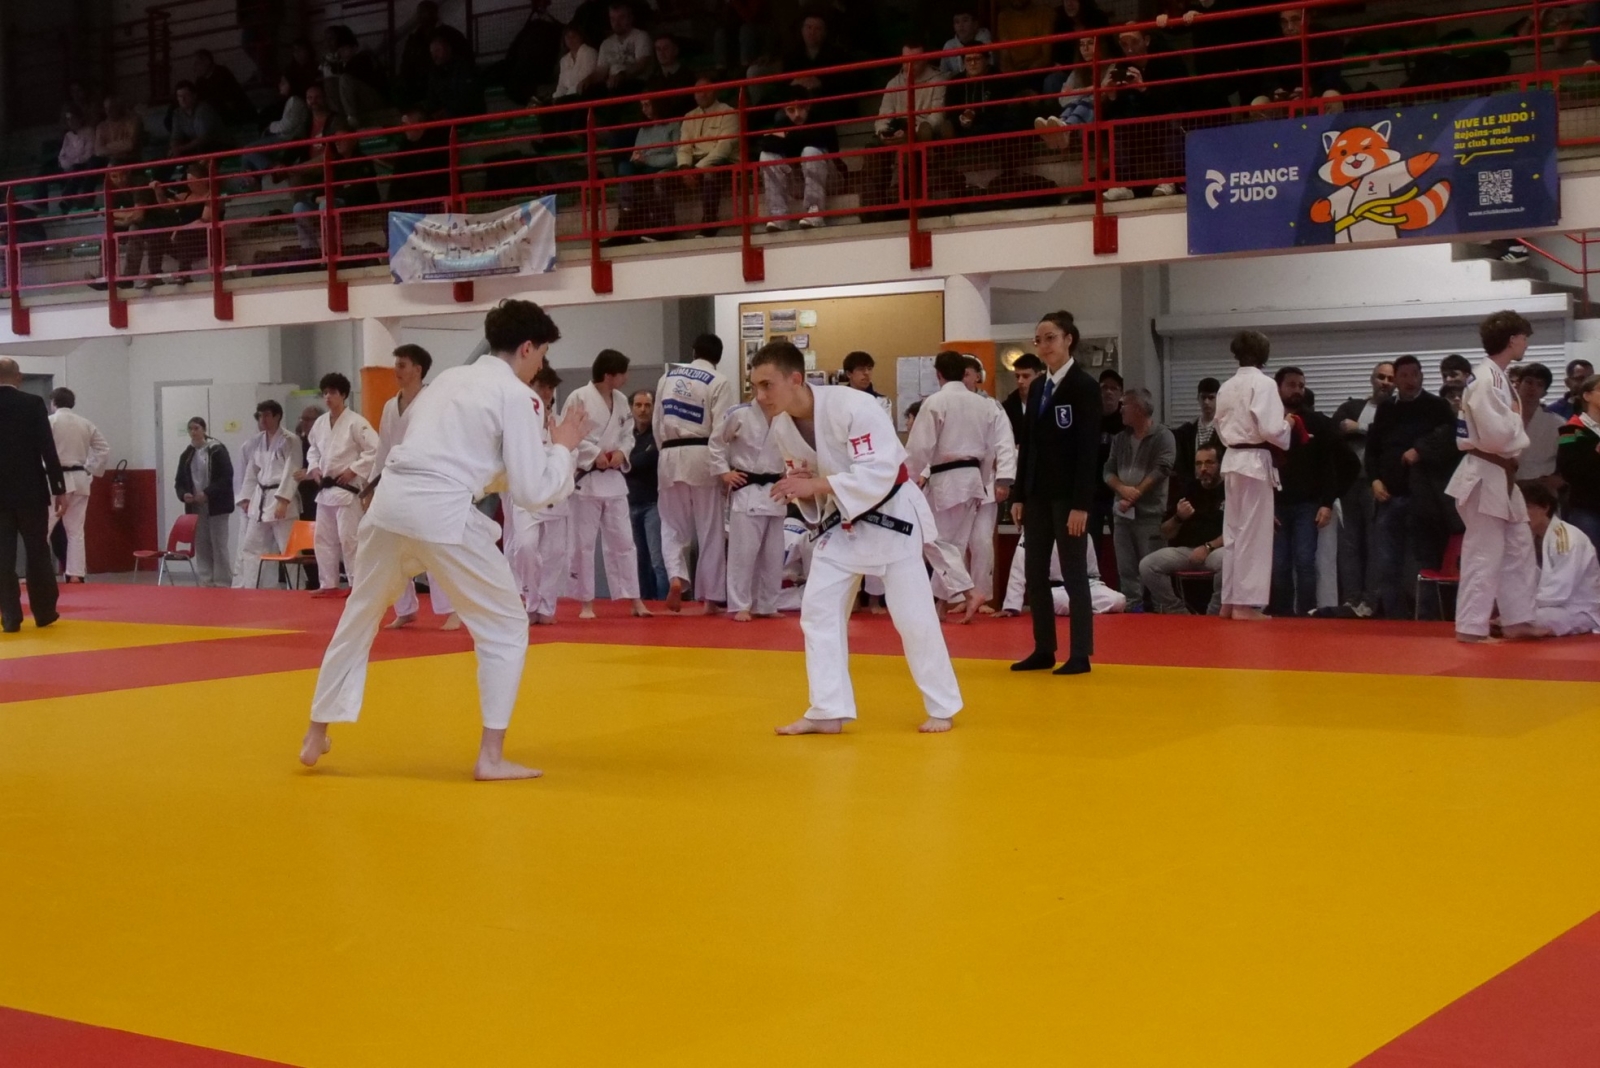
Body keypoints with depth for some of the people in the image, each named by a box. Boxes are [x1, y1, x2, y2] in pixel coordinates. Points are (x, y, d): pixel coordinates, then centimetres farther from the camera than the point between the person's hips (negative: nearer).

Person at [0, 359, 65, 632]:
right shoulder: (33, 404, -6)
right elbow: (48, 449, -8)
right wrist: (60, 489, -2)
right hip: (31, 491, -1)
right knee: (38, 551, 10)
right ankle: (44, 612, 19)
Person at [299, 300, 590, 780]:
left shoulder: (450, 379, 23)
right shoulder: (515, 395, 1)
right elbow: (531, 491, -2)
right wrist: (562, 448, 14)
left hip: (391, 501, 7)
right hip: (442, 513, -7)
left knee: (358, 619, 24)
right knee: (505, 628, 8)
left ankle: (316, 735, 34)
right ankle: (490, 756, 5)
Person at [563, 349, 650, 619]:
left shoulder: (621, 400, 6)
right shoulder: (578, 398, -13)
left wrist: (621, 452, -6)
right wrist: (594, 454, -18)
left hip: (613, 478, 6)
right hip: (586, 478, -6)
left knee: (622, 540, 8)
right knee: (584, 542, 2)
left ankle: (634, 599, 14)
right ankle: (586, 603, 11)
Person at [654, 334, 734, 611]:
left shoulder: (667, 377, 10)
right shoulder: (720, 382, -4)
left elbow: (657, 423, 11)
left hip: (670, 457, 3)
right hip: (704, 457, -3)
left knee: (673, 526, 13)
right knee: (710, 530, 6)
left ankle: (675, 577, -12)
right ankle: (711, 597, 11)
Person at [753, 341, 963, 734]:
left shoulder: (852, 407, -28)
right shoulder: (782, 428, -7)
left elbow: (880, 474, -32)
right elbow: (807, 486, 5)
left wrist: (816, 485, -34)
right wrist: (801, 491, -19)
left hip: (889, 514, -6)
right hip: (840, 522, 6)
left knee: (913, 616, -2)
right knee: (818, 610, 0)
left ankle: (942, 707, 13)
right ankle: (828, 711, 7)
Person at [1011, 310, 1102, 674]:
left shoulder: (1084, 386, -9)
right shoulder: (1038, 387, 11)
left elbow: (1089, 448, -14)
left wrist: (1082, 503, -19)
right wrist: (1018, 494, 9)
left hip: (1068, 493, -7)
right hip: (1037, 492, 7)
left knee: (1072, 573, -2)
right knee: (1035, 574, 9)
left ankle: (1080, 655, 4)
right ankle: (1043, 650, 18)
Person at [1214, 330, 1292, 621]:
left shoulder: (1226, 387, 9)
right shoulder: (1264, 383, -12)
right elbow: (1271, 429, -19)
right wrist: (1288, 425, 0)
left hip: (1231, 460, 7)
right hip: (1255, 462, -7)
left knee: (1233, 531, 13)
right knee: (1253, 534, -2)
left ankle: (1229, 601, 17)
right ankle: (1246, 603, -2)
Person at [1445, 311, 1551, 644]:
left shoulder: (1497, 376, 14)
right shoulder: (1486, 379, -18)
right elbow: (1496, 435, -25)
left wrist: (1514, 441, 4)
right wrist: (1516, 416, -7)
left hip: (1500, 476, 10)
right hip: (1485, 477, -10)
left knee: (1518, 549, 14)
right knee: (1484, 554, -7)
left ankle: (1517, 620, 21)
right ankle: (1470, 627, -2)